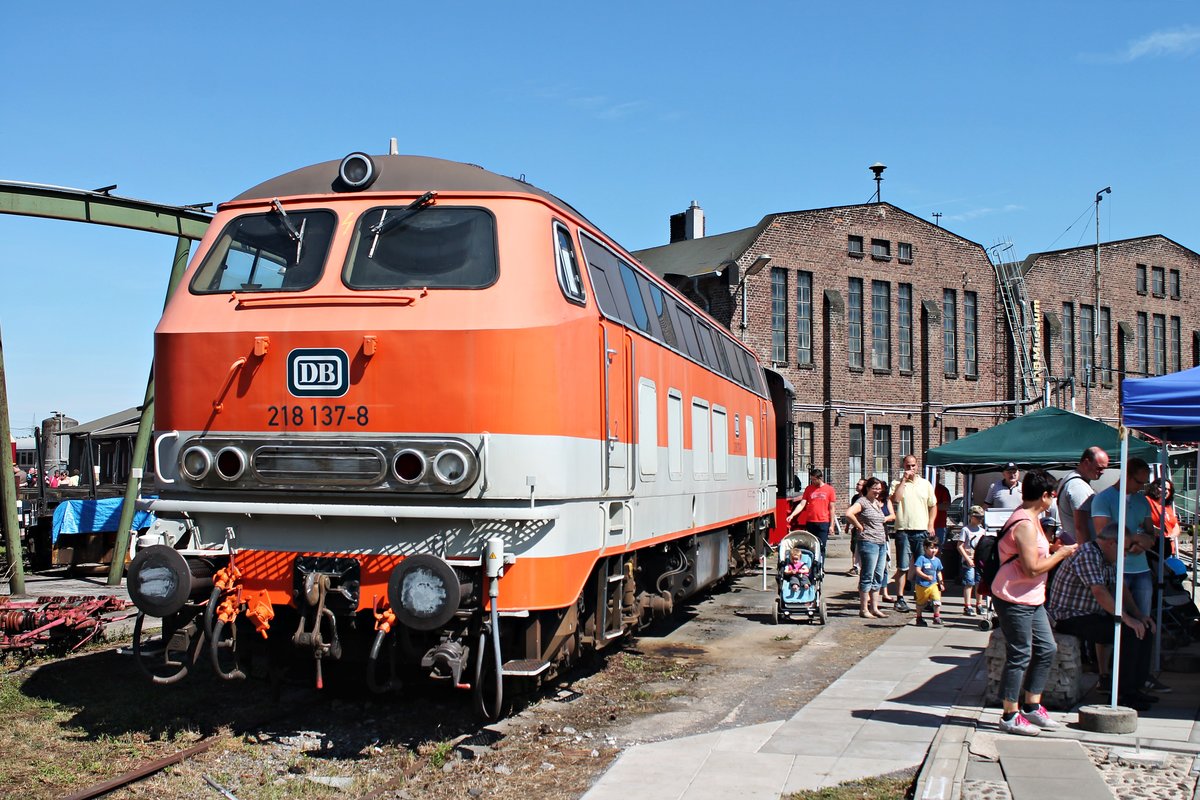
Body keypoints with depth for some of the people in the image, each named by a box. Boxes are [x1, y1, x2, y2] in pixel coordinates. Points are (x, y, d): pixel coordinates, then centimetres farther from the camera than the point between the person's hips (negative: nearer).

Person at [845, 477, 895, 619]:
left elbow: (892, 516, 33)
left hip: (881, 543, 9)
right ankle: (864, 609, 0)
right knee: (868, 576, -5)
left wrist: (885, 519, 12)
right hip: (868, 542, -9)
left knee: (879, 577, 11)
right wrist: (859, 526, -15)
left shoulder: (878, 503, 17)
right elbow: (848, 513, -26)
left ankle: (874, 608, 18)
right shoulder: (862, 502, -9)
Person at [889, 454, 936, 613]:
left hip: (922, 530, 3)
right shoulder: (897, 483, 2)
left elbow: (932, 505, 17)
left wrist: (931, 525, 6)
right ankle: (900, 599, 1)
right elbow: (895, 499, -17)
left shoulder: (925, 484, 12)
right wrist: (904, 480, -13)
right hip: (903, 530, -3)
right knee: (902, 567, -2)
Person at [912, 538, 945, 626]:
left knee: (937, 600, -13)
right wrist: (927, 577, -26)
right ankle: (919, 618, 27)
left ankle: (937, 617, -2)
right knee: (921, 602, 11)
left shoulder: (937, 560, 5)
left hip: (933, 584, 4)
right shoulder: (921, 558, -13)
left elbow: (938, 573, 16)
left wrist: (941, 583, 9)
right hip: (922, 585, -4)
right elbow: (917, 570, -19)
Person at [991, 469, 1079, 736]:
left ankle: (1032, 706, 25)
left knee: (1046, 649, 14)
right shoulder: (1025, 525, -21)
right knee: (1019, 656, -3)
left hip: (1031, 599, 11)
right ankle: (1010, 716, 7)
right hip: (1014, 600, -11)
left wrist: (1054, 550, 11)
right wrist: (1061, 554, -12)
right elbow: (1032, 568, -23)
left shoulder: (1029, 519, 13)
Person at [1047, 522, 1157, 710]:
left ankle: (1134, 687, 6)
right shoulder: (1087, 555, -20)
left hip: (1091, 615, 11)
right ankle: (1121, 694, -16)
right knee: (1128, 632, -23)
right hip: (1070, 619, -11)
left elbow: (1120, 588, 18)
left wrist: (1138, 614, 5)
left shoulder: (1107, 559, 14)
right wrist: (1126, 618, -27)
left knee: (1143, 628, 4)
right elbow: (1099, 592, -29)